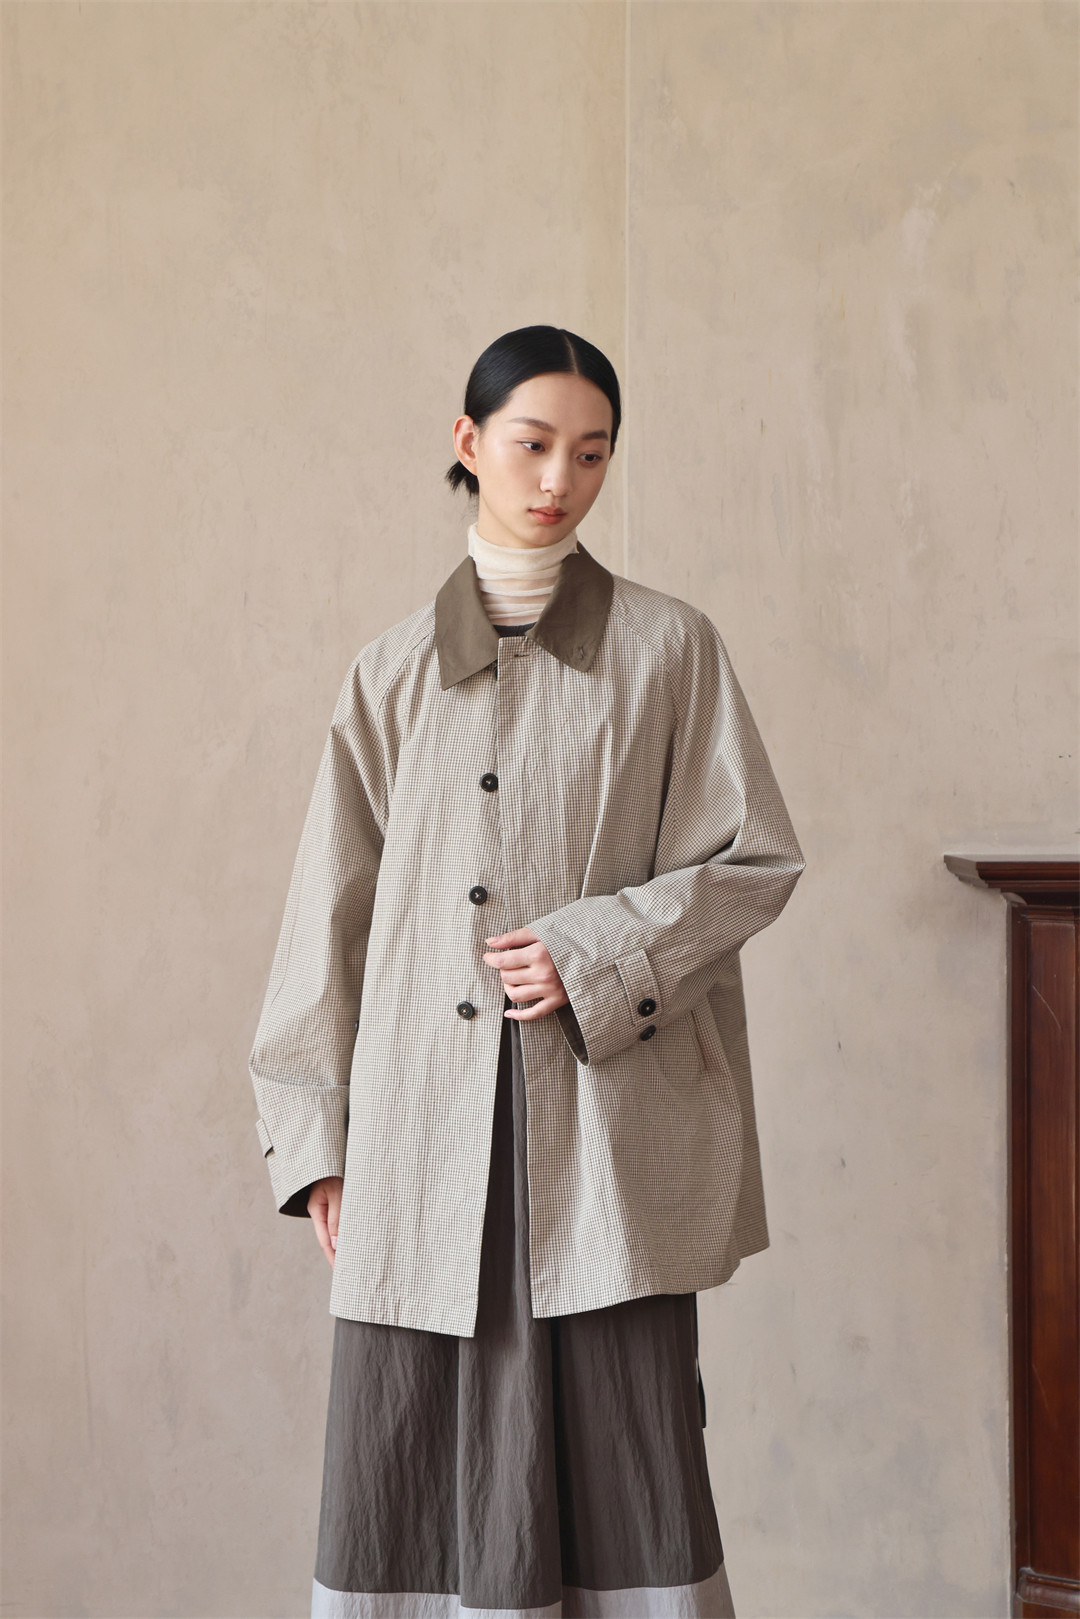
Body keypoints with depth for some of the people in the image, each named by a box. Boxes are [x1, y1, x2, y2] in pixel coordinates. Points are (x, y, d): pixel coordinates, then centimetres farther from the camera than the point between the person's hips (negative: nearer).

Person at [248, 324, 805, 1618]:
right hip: (426, 1126, 2)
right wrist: (314, 1140, 6)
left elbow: (753, 861, 3)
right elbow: (329, 915, 10)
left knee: (623, 1457, -2)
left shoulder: (667, 649, 5)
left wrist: (595, 952, -12)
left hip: (607, 1125, -2)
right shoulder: (395, 672, 10)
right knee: (406, 1467, 1)